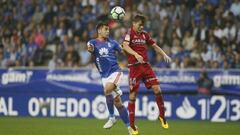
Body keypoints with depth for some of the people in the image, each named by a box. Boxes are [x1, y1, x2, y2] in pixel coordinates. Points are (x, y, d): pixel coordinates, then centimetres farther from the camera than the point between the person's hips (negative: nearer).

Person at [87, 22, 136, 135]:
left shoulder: (111, 42, 5)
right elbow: (91, 48, -22)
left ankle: (112, 117, -15)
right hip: (105, 75, 2)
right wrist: (90, 49, -46)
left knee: (107, 90, -30)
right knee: (117, 102, 3)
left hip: (115, 71, -2)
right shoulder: (93, 42, 1)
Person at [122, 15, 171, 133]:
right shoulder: (129, 33, -4)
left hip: (146, 66, 5)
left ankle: (162, 116, 12)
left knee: (157, 89, -5)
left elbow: (154, 46, 21)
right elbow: (125, 46, -21)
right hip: (134, 67, -5)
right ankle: (131, 124, 4)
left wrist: (164, 55, 5)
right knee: (133, 95, -3)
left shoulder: (144, 35, 14)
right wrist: (136, 54, -36)